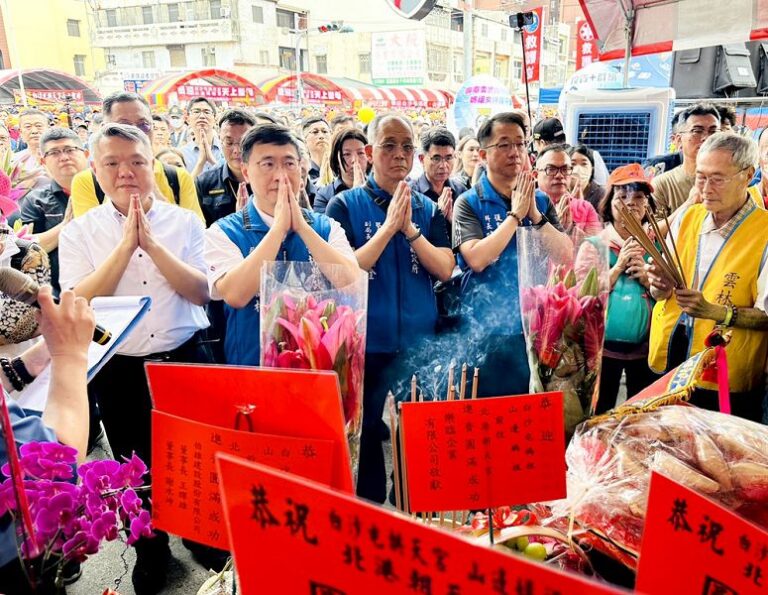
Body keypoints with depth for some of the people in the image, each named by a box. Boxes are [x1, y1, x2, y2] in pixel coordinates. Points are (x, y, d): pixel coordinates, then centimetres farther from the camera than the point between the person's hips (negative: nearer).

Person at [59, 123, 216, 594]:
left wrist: (152, 243, -20)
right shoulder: (79, 232, -2)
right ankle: (150, 550, 41)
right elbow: (78, 303, -13)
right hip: (119, 369, 0)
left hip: (186, 357, 0)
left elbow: (201, 293, -12)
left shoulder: (184, 222, -3)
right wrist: (126, 244, -20)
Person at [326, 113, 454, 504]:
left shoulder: (427, 209, 7)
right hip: (366, 345, -2)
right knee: (366, 439, 10)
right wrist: (388, 227, -17)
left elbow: (445, 269, -3)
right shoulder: (345, 205, -2)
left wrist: (409, 229, -14)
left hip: (420, 344, 3)